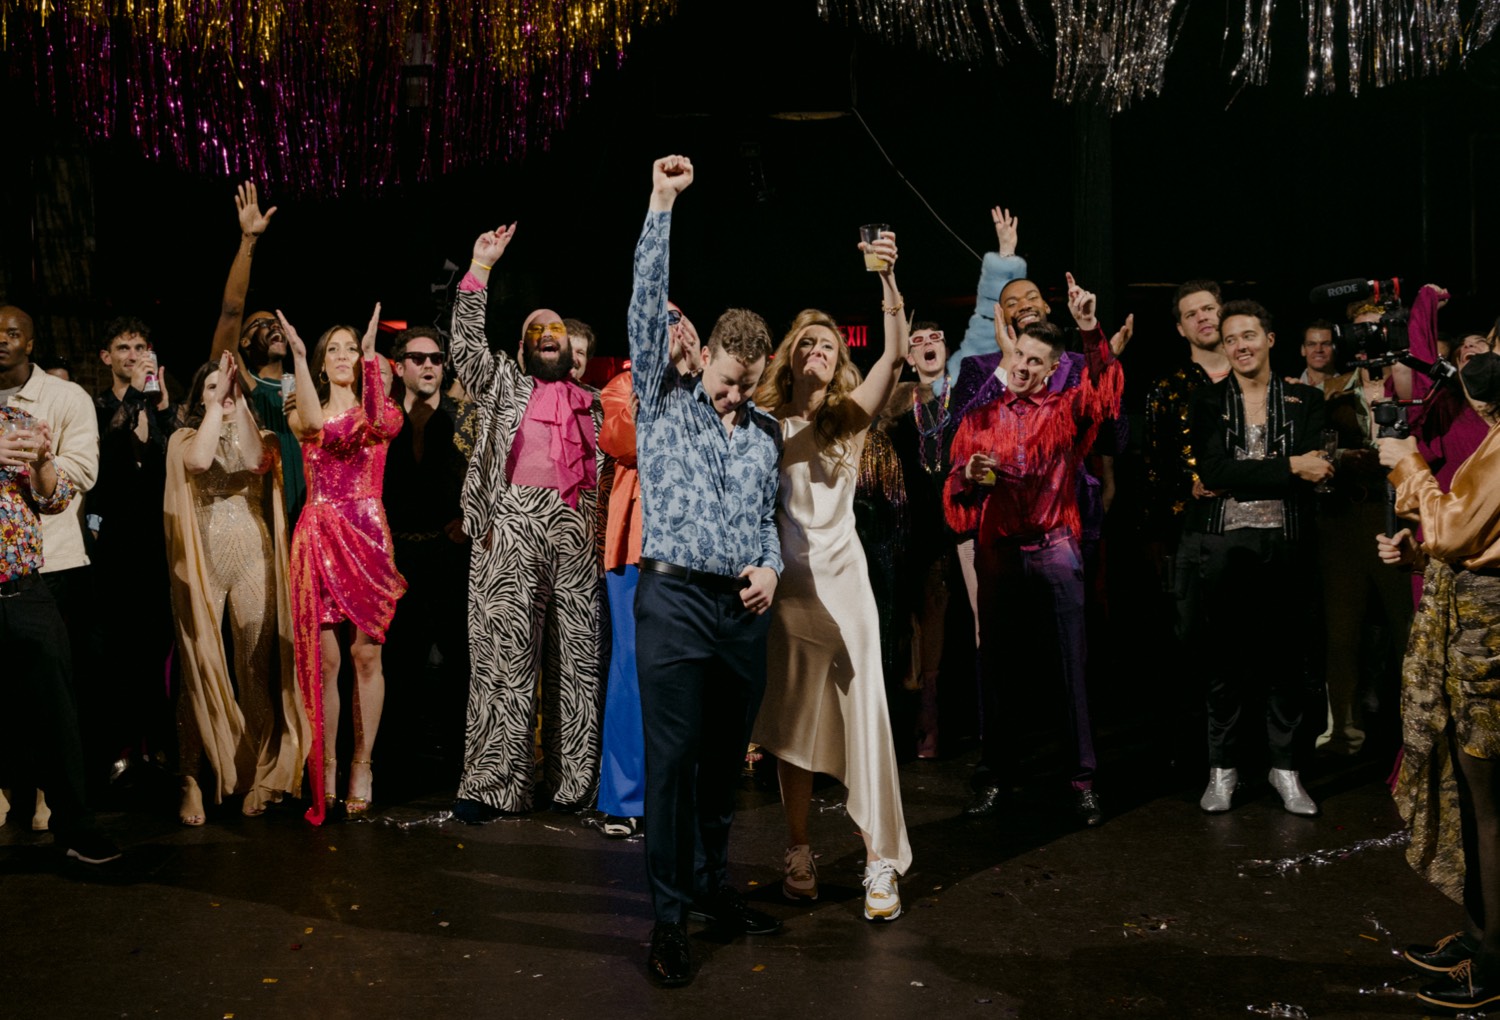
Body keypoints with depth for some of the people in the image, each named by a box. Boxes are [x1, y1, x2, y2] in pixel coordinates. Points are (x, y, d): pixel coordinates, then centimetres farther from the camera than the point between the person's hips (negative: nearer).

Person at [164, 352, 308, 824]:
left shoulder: (258, 434, 14)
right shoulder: (184, 438, 12)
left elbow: (256, 462, -11)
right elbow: (199, 459, -13)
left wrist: (238, 397, -10)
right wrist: (216, 399, -8)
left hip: (253, 561, 1)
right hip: (201, 563, 0)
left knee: (257, 671, 0)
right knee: (200, 670, -3)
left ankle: (260, 775, 7)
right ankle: (193, 779, 3)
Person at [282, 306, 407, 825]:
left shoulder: (377, 408, 10)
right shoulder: (304, 412, 12)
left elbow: (385, 423, -17)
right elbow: (313, 423, -15)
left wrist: (372, 354, -19)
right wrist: (297, 356, -18)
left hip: (366, 536, -1)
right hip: (318, 537, 1)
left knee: (366, 654, 0)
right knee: (323, 658, 0)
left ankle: (362, 766, 8)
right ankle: (326, 769, 8)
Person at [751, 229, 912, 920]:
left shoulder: (851, 417, 7)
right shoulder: (765, 422, 7)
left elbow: (895, 353, -6)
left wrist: (887, 278, -19)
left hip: (841, 576, 0)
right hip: (785, 581, 1)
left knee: (864, 712, -5)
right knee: (791, 721, 8)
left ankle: (881, 862, 1)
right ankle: (799, 854, 20)